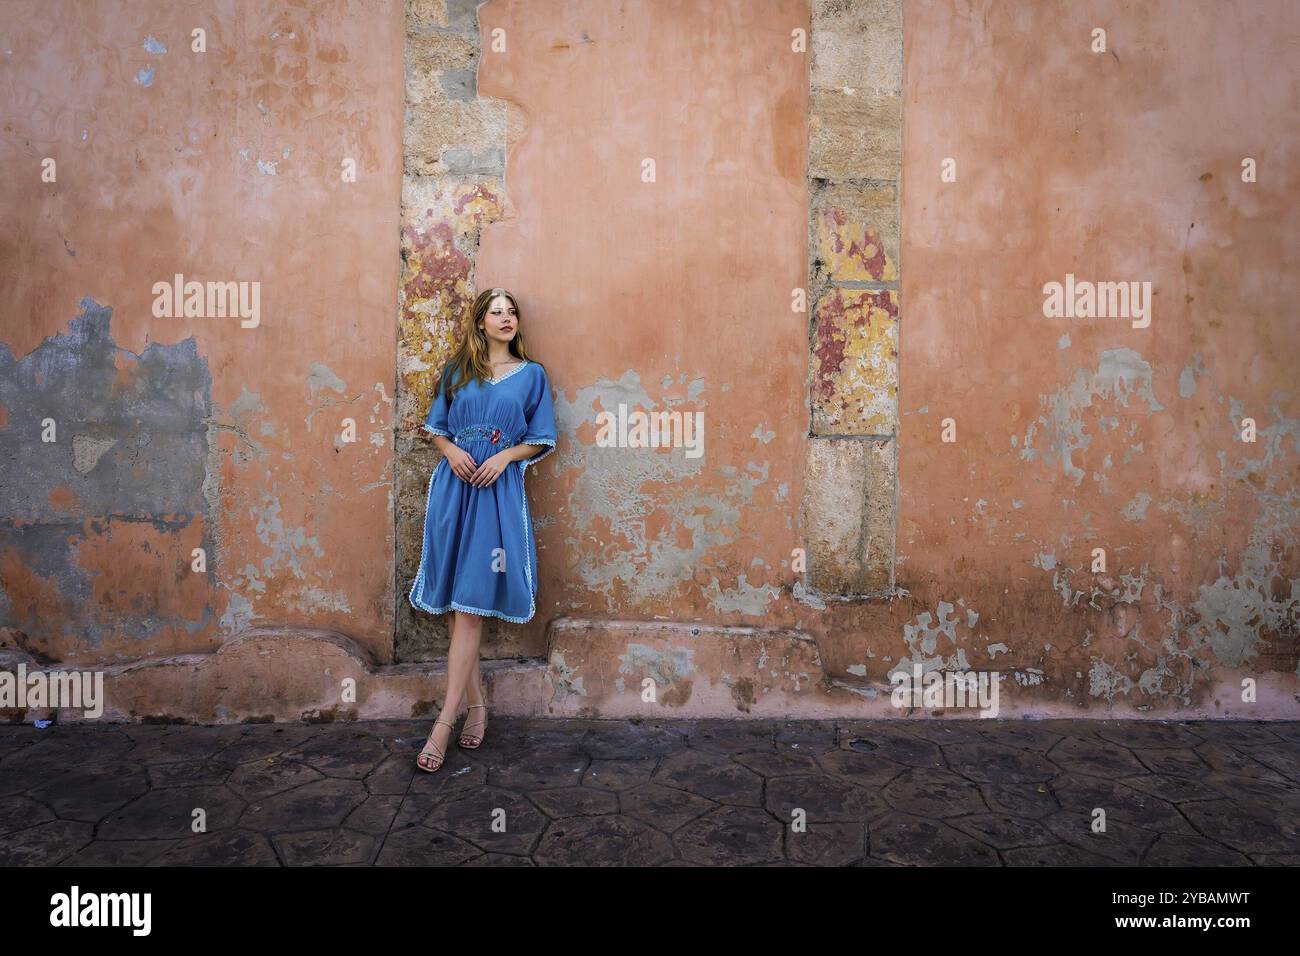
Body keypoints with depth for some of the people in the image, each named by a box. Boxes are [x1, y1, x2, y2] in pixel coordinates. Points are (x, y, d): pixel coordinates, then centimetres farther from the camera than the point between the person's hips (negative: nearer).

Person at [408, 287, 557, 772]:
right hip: (454, 486, 3)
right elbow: (436, 428, 16)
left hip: (499, 491, -2)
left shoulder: (531, 374, 10)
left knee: (471, 604, -9)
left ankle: (444, 722, -6)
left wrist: (505, 456, -10)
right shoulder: (457, 371, 14)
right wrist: (452, 451, -6)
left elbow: (541, 440, 8)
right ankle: (476, 705, 17)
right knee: (457, 604, 3)